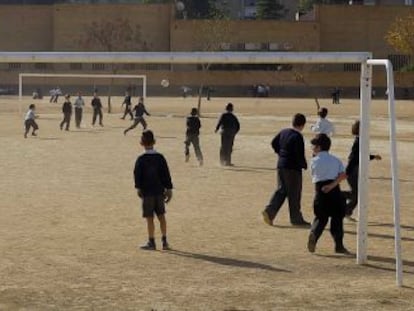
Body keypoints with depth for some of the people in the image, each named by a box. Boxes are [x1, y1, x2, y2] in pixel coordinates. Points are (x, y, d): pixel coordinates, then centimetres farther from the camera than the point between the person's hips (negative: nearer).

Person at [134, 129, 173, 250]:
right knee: (161, 216, 12)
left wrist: (138, 187, -7)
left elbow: (137, 175, -12)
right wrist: (169, 189, 8)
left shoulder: (141, 159, -7)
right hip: (160, 191, 4)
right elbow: (166, 175, 4)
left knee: (149, 218, 1)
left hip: (147, 192, -4)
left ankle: (151, 242, 4)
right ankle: (164, 241, 13)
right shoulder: (160, 157, 3)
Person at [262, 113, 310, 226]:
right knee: (294, 194, 3)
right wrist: (304, 165, -3)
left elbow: (274, 143, 15)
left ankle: (269, 212, 0)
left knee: (281, 190, 14)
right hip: (293, 167, -7)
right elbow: (300, 154, -20)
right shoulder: (298, 137, -18)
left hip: (281, 165, 7)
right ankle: (296, 219, 13)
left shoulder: (284, 132, 5)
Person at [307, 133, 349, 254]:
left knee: (320, 217, 11)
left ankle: (314, 233, -18)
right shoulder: (336, 160, 13)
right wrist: (333, 184, -9)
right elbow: (343, 175, -1)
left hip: (320, 190, -1)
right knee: (337, 217, 11)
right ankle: (339, 245, 12)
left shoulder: (314, 161, 5)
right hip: (334, 190, 1)